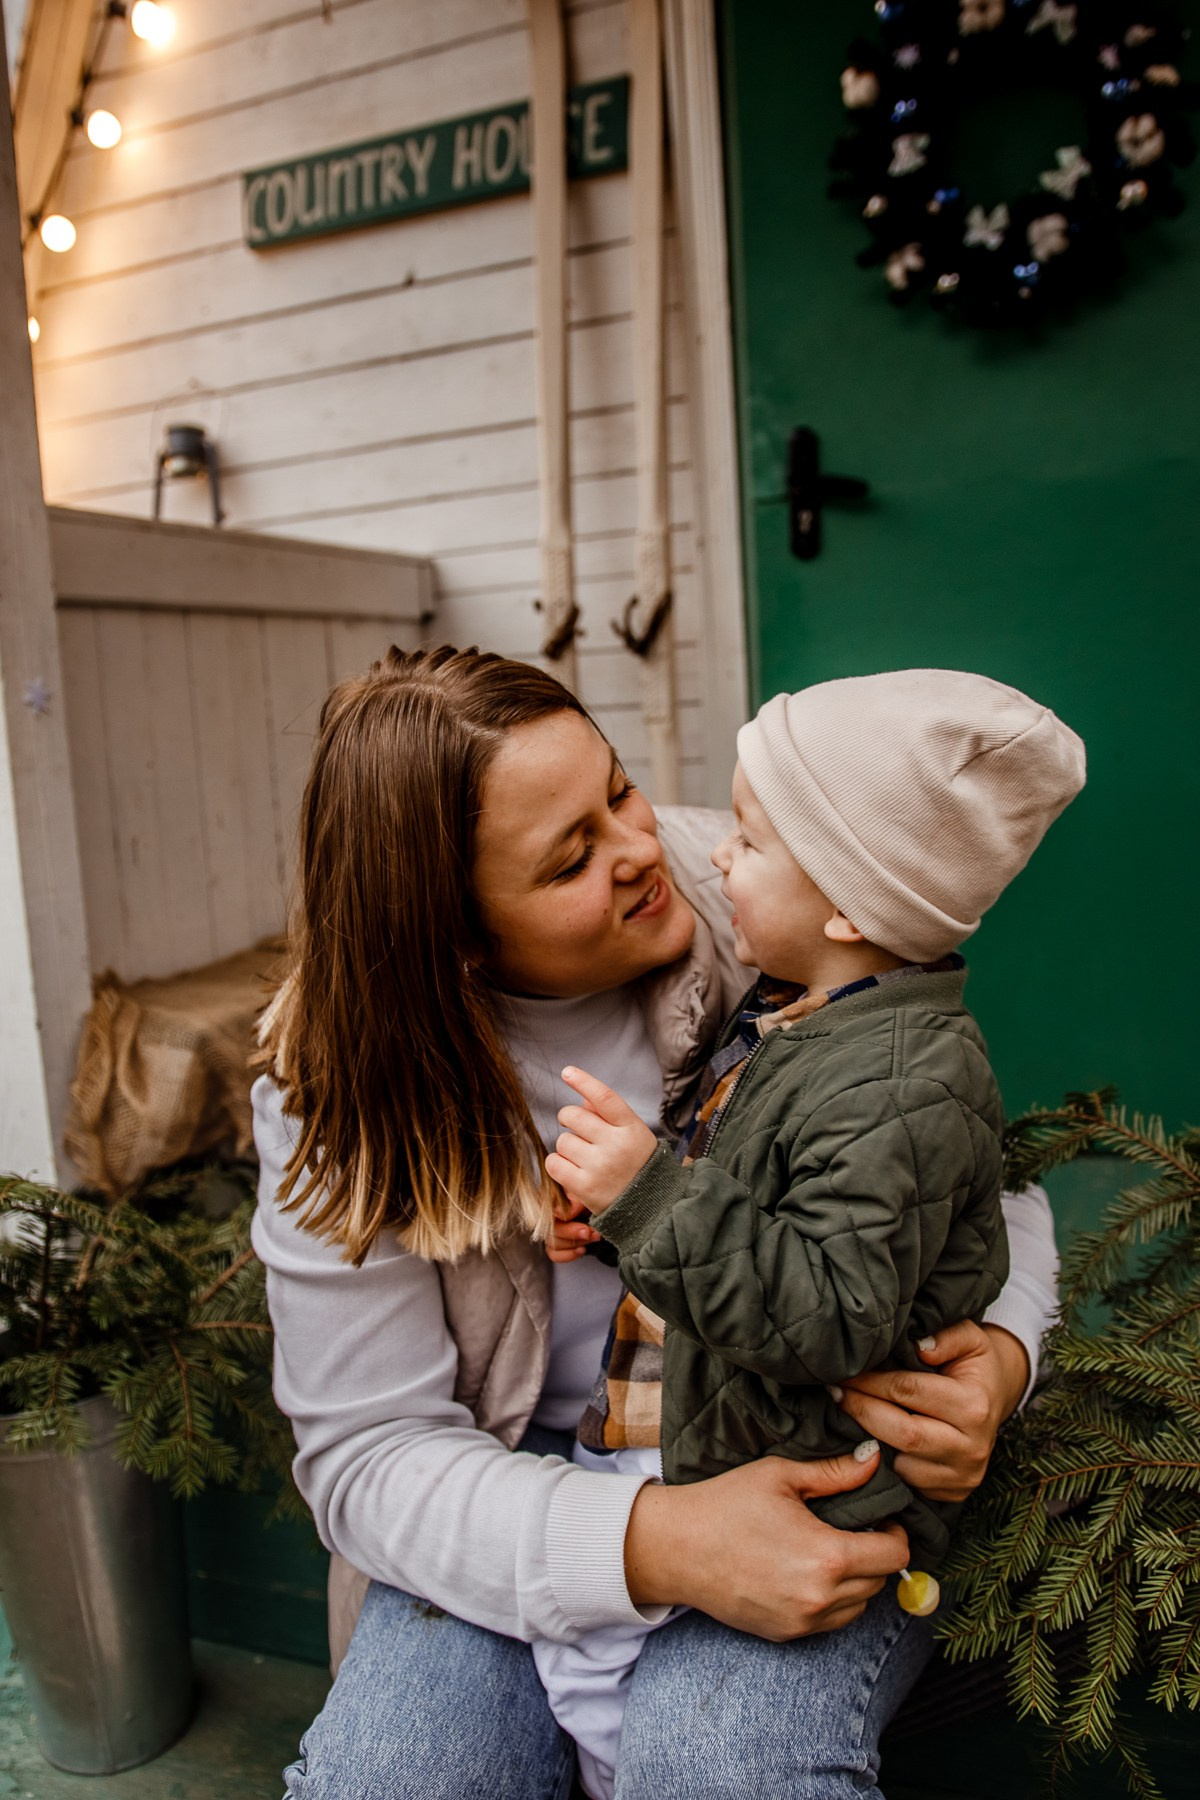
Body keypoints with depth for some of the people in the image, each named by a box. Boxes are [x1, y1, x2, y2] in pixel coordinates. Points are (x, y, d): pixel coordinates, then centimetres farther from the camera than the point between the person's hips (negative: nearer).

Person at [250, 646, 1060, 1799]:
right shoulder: (339, 1093, -12)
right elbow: (362, 1451, -12)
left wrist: (1002, 1350, -22)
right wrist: (652, 1543, -28)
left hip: (816, 1451, 0)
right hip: (526, 1490, 2)